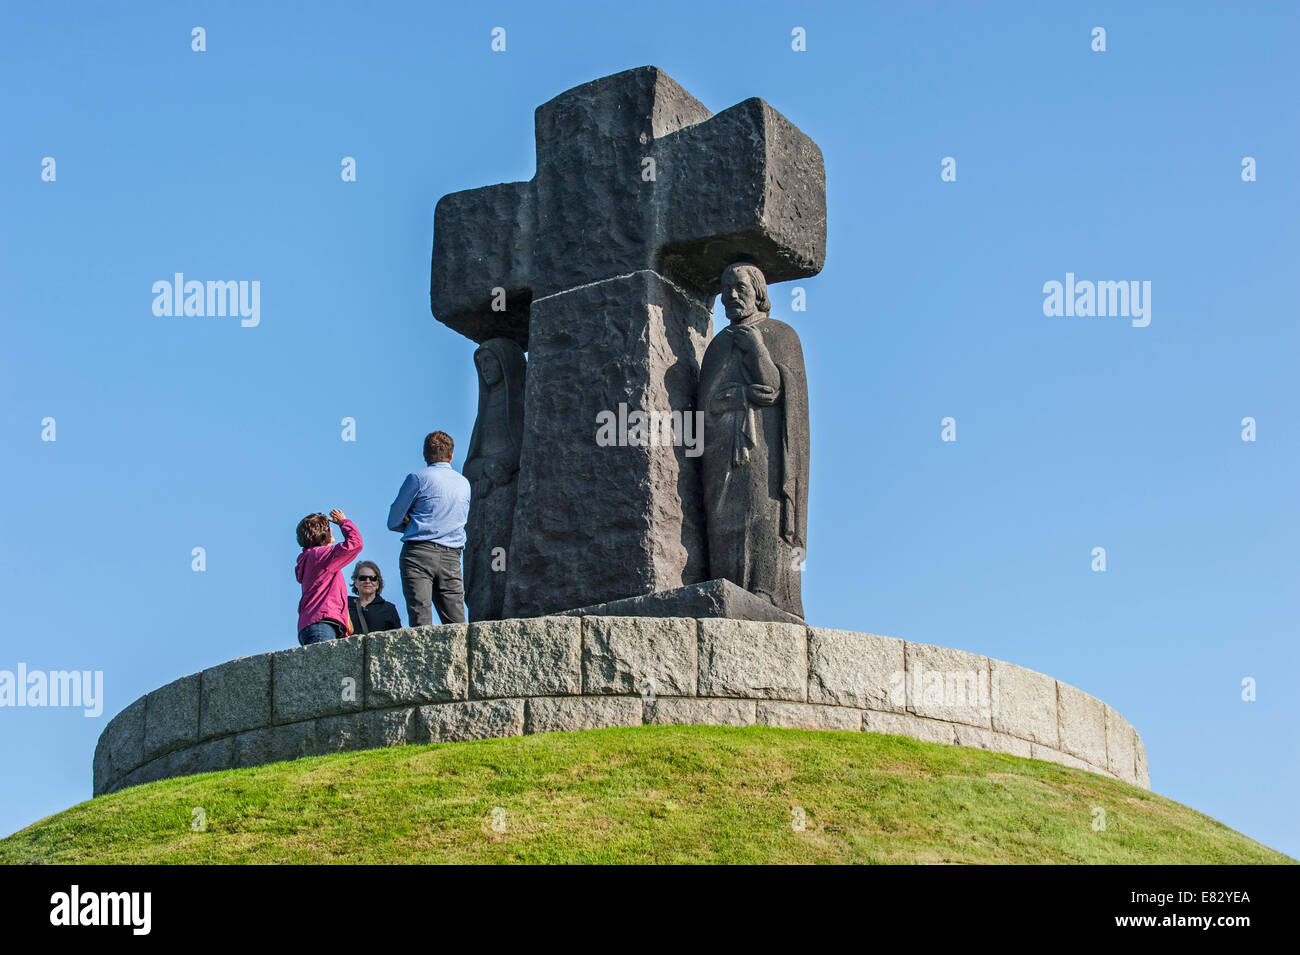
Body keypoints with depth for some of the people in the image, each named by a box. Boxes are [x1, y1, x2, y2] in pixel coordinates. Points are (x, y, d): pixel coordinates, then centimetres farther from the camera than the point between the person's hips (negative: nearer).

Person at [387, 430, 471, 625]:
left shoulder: (418, 478, 0)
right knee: (456, 622, 1)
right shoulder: (464, 484, 16)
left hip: (419, 553, -4)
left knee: (420, 619, -11)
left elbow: (393, 522, 3)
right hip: (452, 558, 4)